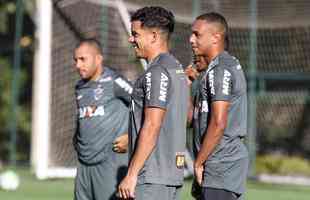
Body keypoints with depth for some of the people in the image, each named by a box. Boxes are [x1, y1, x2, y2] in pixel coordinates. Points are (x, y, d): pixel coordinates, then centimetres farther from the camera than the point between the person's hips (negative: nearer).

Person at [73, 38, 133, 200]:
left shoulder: (113, 82, -8)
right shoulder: (80, 87, 15)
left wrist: (131, 137, -12)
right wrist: (77, 139, 16)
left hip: (110, 162, -7)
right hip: (84, 164, 8)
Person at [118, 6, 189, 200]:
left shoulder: (157, 72, -13)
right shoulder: (178, 69, 16)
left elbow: (151, 127, -19)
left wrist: (131, 174, -18)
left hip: (153, 176, -10)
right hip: (173, 172, 10)